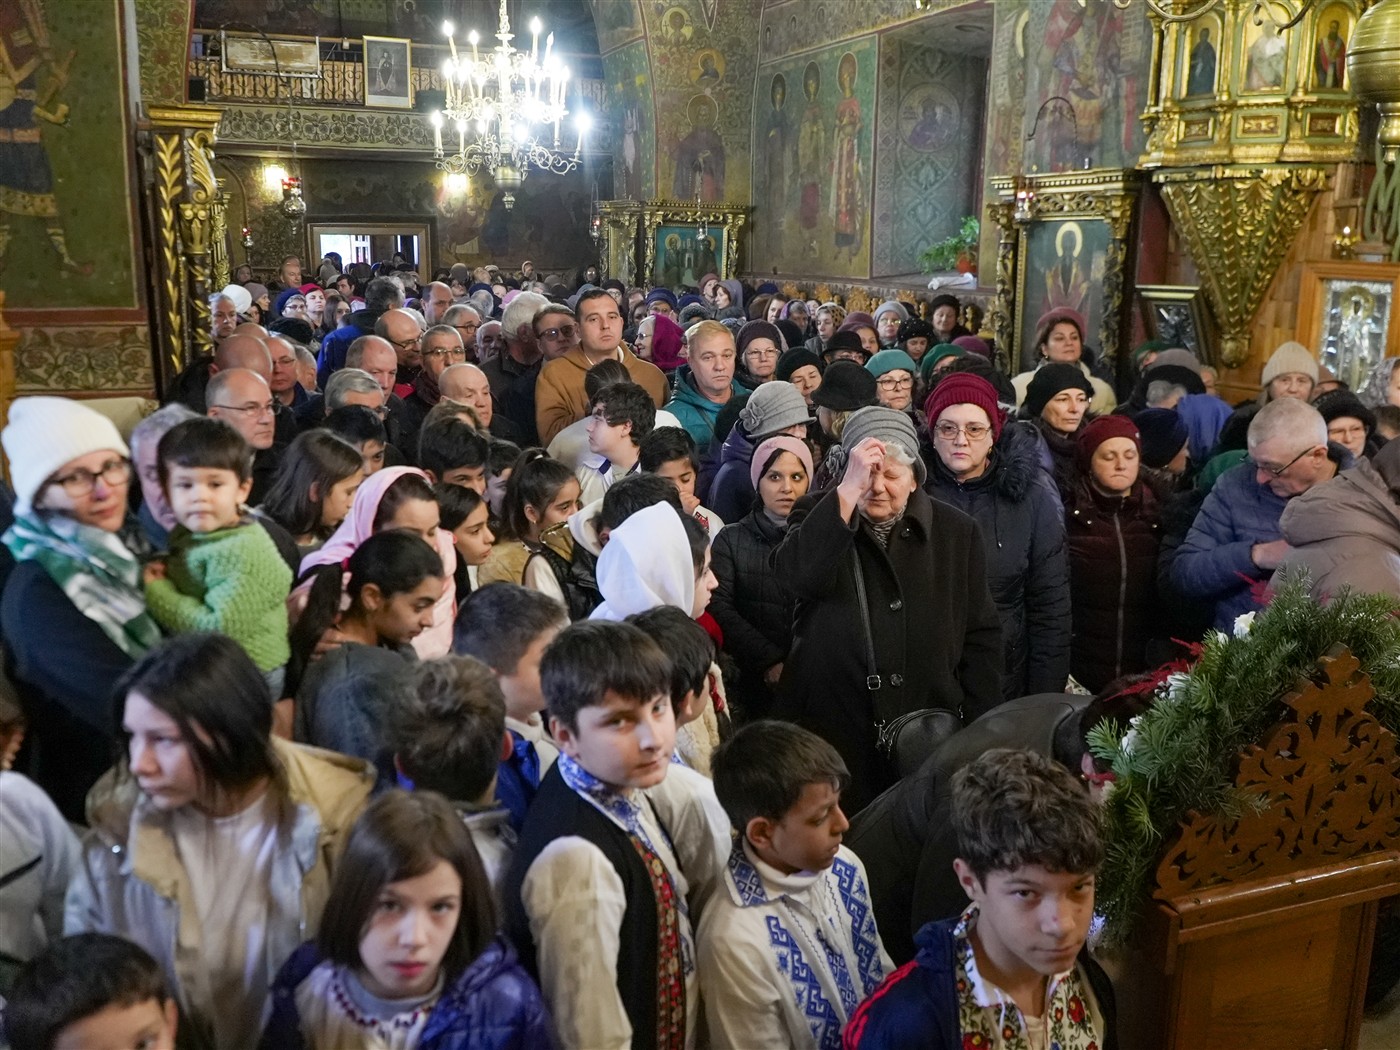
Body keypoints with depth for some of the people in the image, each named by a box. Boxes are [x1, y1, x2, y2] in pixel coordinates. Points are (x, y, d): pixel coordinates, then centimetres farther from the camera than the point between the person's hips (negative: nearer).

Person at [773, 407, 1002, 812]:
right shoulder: (818, 517, 3)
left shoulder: (956, 532, 7)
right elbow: (802, 576, -20)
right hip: (829, 733, -1)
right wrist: (848, 492, -26)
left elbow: (982, 637, 9)